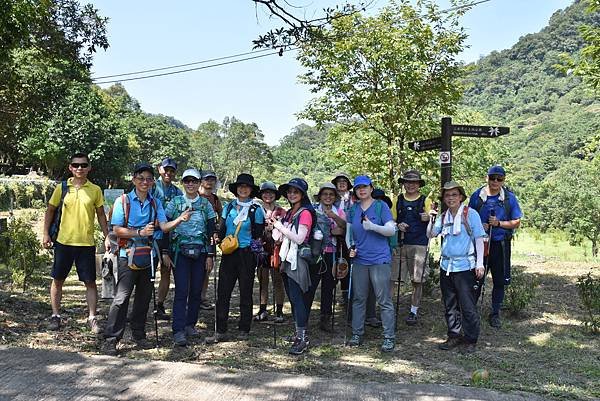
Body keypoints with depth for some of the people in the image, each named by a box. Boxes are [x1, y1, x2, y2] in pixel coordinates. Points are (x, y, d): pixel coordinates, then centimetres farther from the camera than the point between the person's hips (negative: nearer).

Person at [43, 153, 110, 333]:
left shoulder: (95, 190, 2)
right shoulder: (62, 188, 1)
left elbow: (101, 215, 8)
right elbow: (50, 210, 9)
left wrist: (107, 237, 2)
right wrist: (46, 234, 1)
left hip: (87, 243, 0)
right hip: (64, 241, 1)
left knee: (90, 281, 2)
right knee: (58, 279, 9)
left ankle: (92, 318, 11)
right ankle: (55, 315, 24)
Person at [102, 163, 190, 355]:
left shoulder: (155, 203, 11)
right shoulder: (123, 201, -1)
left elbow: (164, 226, -1)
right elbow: (117, 229, -7)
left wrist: (179, 220, -19)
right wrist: (140, 232, -18)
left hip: (149, 255, 5)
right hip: (129, 254, -4)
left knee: (144, 296, 12)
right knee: (122, 296, -10)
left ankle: (138, 333, 25)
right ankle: (110, 339, -5)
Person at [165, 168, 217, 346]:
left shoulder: (205, 204, 6)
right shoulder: (175, 202, 3)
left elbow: (211, 231, 6)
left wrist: (210, 255, 1)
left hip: (200, 252, 2)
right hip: (180, 251, -2)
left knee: (196, 290, 5)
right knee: (181, 290, -9)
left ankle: (190, 324, 19)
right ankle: (178, 331, -7)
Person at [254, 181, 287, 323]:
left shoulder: (281, 212, 2)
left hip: (276, 250, -3)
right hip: (261, 249, 3)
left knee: (277, 281, 1)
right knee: (262, 281, 8)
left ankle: (279, 311, 8)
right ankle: (263, 311, 17)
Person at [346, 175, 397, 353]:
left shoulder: (381, 206, -2)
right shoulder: (353, 209, 11)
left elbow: (392, 230, -7)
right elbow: (349, 232, 18)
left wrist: (373, 226, -21)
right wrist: (350, 247, 0)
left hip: (379, 260, -4)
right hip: (359, 260, 5)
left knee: (384, 300, -2)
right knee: (358, 298, 11)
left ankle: (389, 338, 5)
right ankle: (357, 334, 21)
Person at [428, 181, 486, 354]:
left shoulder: (470, 214, -3)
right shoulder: (443, 217, 11)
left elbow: (479, 239, -4)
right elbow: (430, 234, 7)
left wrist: (480, 264, -8)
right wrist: (432, 218, -7)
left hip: (465, 267, -5)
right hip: (446, 266, 6)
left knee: (468, 306, -2)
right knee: (450, 305, 13)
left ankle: (470, 340, 11)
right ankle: (454, 336, 25)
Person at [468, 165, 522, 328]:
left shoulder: (509, 197, -1)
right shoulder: (477, 195, 0)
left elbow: (516, 222, 1)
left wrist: (499, 223, -14)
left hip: (500, 244, 0)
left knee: (499, 281, 7)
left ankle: (495, 314, 22)